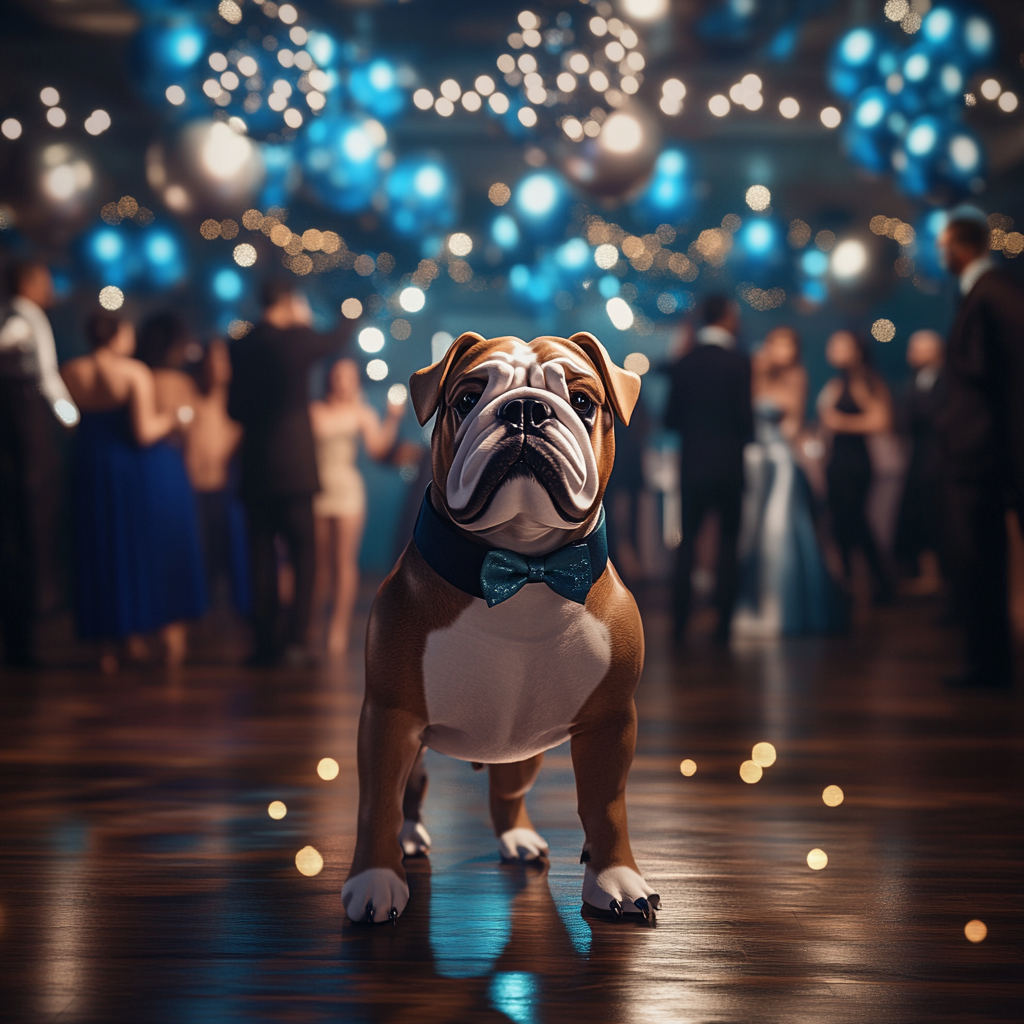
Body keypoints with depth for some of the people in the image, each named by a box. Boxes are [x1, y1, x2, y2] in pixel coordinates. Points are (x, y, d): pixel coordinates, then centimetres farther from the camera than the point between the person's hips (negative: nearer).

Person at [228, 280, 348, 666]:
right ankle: (295, 638, -7)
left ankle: (265, 639, 9)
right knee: (303, 553, 2)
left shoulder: (241, 347, 5)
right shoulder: (296, 339, -6)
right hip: (294, 467, -4)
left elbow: (234, 409, 10)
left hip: (254, 469, 4)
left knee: (261, 556, 8)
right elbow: (337, 341, 16)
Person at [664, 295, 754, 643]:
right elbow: (746, 418, -12)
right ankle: (723, 624, 5)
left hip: (692, 466, 3)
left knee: (687, 542, 12)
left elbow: (671, 419, 2)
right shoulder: (738, 363, -10)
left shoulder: (681, 365, 0)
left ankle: (680, 623, 9)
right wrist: (744, 434, 9)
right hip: (728, 466, -3)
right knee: (727, 543, 6)